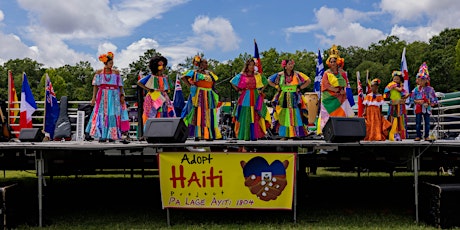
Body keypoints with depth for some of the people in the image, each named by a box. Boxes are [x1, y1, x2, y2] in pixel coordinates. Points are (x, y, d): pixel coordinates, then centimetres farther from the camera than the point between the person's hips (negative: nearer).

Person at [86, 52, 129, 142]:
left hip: (114, 96, 1)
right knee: (102, 114, -6)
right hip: (103, 96, -1)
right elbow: (95, 85, 5)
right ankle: (102, 136, -4)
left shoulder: (116, 72, 11)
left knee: (113, 114, -4)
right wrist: (94, 97, -4)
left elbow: (120, 85, 8)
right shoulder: (99, 72, 9)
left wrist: (122, 95, -4)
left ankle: (112, 135, -1)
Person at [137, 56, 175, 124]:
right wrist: (148, 89, -5)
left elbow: (168, 88, 21)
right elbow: (139, 82, -3)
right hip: (153, 99, -4)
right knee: (153, 117, -5)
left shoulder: (165, 77, 10)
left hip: (163, 99, 4)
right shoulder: (151, 77, -2)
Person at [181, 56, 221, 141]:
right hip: (199, 96, -5)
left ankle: (208, 135, 7)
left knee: (208, 116, 3)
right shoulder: (195, 72, 2)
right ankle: (197, 135, -8)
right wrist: (190, 86, -8)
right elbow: (183, 77, -4)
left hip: (209, 96, 5)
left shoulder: (209, 73, 17)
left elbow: (214, 82, 29)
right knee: (198, 114, -8)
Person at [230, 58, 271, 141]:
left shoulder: (257, 75, 8)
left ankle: (254, 135, 4)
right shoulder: (242, 75, 2)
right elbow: (233, 82, 9)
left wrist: (261, 90, 6)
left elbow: (265, 82, 18)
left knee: (255, 116, -1)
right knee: (245, 116, -2)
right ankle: (245, 135, 4)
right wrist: (238, 91, 2)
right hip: (245, 98, -2)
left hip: (255, 98, 2)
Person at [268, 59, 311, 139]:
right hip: (283, 98, 1)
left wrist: (300, 88, -2)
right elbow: (269, 81, 12)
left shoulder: (297, 74, 1)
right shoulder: (280, 75, 2)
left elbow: (308, 80, 3)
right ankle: (284, 135, 5)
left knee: (295, 116, -4)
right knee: (283, 117, 0)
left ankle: (295, 134, 2)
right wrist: (277, 87, 4)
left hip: (294, 98, 0)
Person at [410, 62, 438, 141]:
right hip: (418, 108, 0)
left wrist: (429, 104, -13)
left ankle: (426, 136, 11)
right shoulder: (416, 89, 1)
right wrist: (417, 101, -17)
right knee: (418, 123, 2)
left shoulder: (430, 89, 0)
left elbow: (434, 100, 2)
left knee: (427, 123, 4)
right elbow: (412, 99, 1)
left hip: (427, 108, 0)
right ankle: (418, 136, 9)